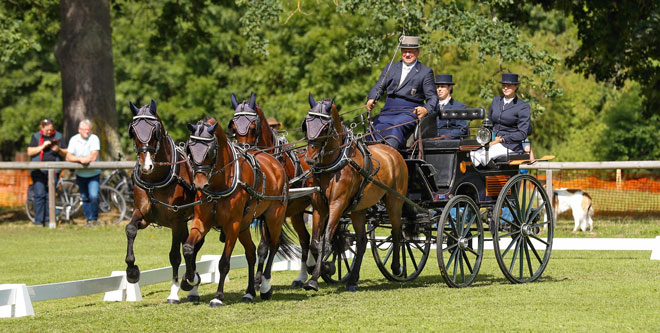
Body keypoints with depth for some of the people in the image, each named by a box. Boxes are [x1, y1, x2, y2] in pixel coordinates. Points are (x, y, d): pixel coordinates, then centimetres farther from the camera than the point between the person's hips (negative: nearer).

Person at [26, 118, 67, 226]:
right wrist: (42, 146, -11)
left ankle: (48, 219, 5)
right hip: (39, 170, -2)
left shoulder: (58, 136, 12)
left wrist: (58, 150, -10)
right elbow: (29, 152, -1)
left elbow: (65, 153, 11)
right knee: (39, 195, -9)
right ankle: (38, 220, -5)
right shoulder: (36, 137, 8)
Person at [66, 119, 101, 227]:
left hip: (93, 174, -3)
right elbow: (68, 157, -9)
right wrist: (80, 159, -24)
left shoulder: (94, 139, -12)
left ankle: (94, 219, 0)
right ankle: (89, 220, 18)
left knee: (93, 196, -16)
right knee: (85, 198, 7)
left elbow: (93, 157, -20)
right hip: (80, 175, 3)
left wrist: (79, 159, -18)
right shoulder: (74, 139, -4)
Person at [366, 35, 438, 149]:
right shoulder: (391, 67, 23)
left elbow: (432, 97, 7)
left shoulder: (426, 72, 12)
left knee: (397, 126, -36)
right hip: (387, 112, 4)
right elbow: (378, 87, 18)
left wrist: (426, 109, -16)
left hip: (410, 112, -4)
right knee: (376, 127, -26)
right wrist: (371, 99, -6)